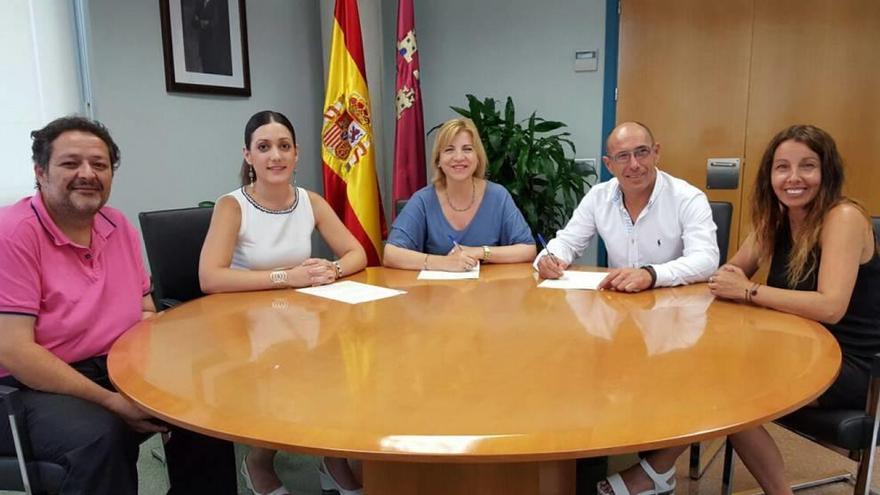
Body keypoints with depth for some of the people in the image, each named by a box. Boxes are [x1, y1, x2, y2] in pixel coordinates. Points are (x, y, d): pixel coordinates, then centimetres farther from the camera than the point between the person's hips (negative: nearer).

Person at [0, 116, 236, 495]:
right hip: (37, 386, -6)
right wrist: (112, 401, -23)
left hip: (120, 370, 6)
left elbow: (145, 309, 17)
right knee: (102, 436, -33)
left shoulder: (118, 226, 6)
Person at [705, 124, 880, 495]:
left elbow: (831, 308, -29)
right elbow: (733, 272, 7)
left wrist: (750, 292, -24)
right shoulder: (776, 218, 4)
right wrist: (731, 281, -16)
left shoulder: (844, 217, -17)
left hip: (845, 366, -7)